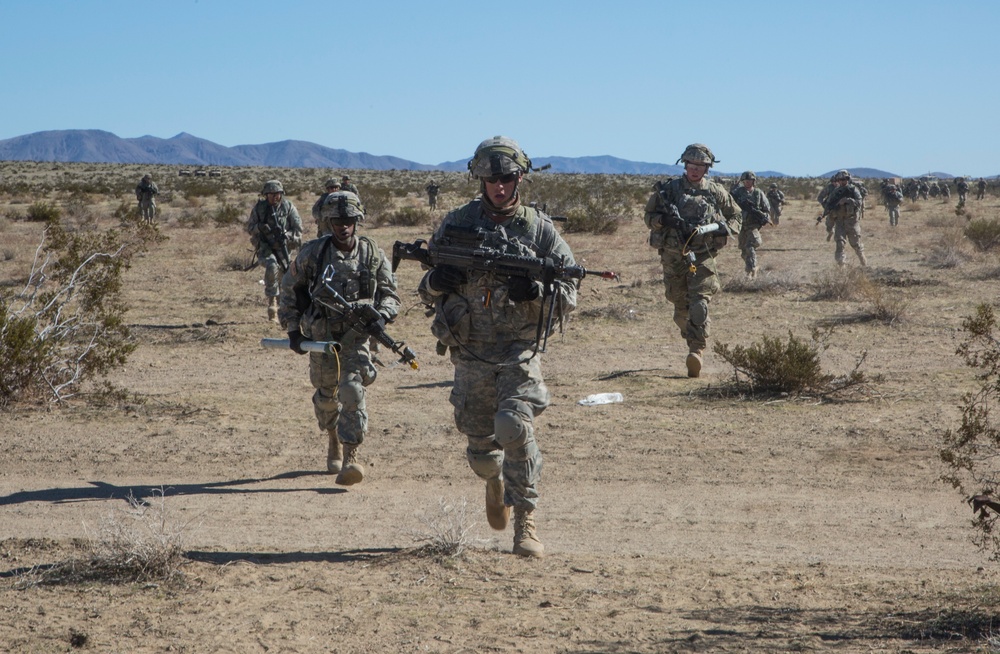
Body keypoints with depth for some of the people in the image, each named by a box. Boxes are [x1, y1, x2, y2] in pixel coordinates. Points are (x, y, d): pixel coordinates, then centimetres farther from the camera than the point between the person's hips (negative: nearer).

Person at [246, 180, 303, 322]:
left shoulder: (288, 207, -3)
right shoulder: (259, 207, -1)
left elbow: (298, 228, -3)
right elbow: (250, 228, 3)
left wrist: (285, 236, -22)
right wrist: (259, 227, -20)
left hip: (284, 248, 2)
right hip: (265, 248, -2)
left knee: (284, 277, 8)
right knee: (272, 265, -32)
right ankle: (272, 299, -27)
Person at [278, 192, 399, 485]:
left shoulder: (373, 254, -3)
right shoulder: (313, 252, -5)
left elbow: (389, 294, 5)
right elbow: (289, 288, 5)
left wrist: (382, 316, -16)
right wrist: (293, 330, 2)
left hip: (356, 334, -1)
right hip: (321, 334, 1)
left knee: (352, 391, -17)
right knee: (326, 394, 13)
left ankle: (350, 459, -20)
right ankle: (333, 442, 41)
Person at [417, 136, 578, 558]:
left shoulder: (540, 229, 1)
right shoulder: (457, 223, 5)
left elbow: (569, 297, 1)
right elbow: (427, 291, 11)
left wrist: (537, 290, -19)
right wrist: (436, 281, -13)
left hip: (520, 352, -2)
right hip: (471, 354, 2)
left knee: (515, 427, -24)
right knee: (480, 449, 10)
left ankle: (525, 523, -13)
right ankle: (496, 480, 47)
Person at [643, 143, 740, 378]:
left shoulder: (716, 193, 7)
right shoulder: (668, 189, 5)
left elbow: (735, 215, 19)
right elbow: (648, 216, 8)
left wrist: (725, 229, -2)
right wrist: (663, 220, -14)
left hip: (702, 257, -2)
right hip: (673, 256, 2)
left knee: (699, 303, -18)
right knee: (681, 309, 8)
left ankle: (697, 350, -24)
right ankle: (693, 339, 32)